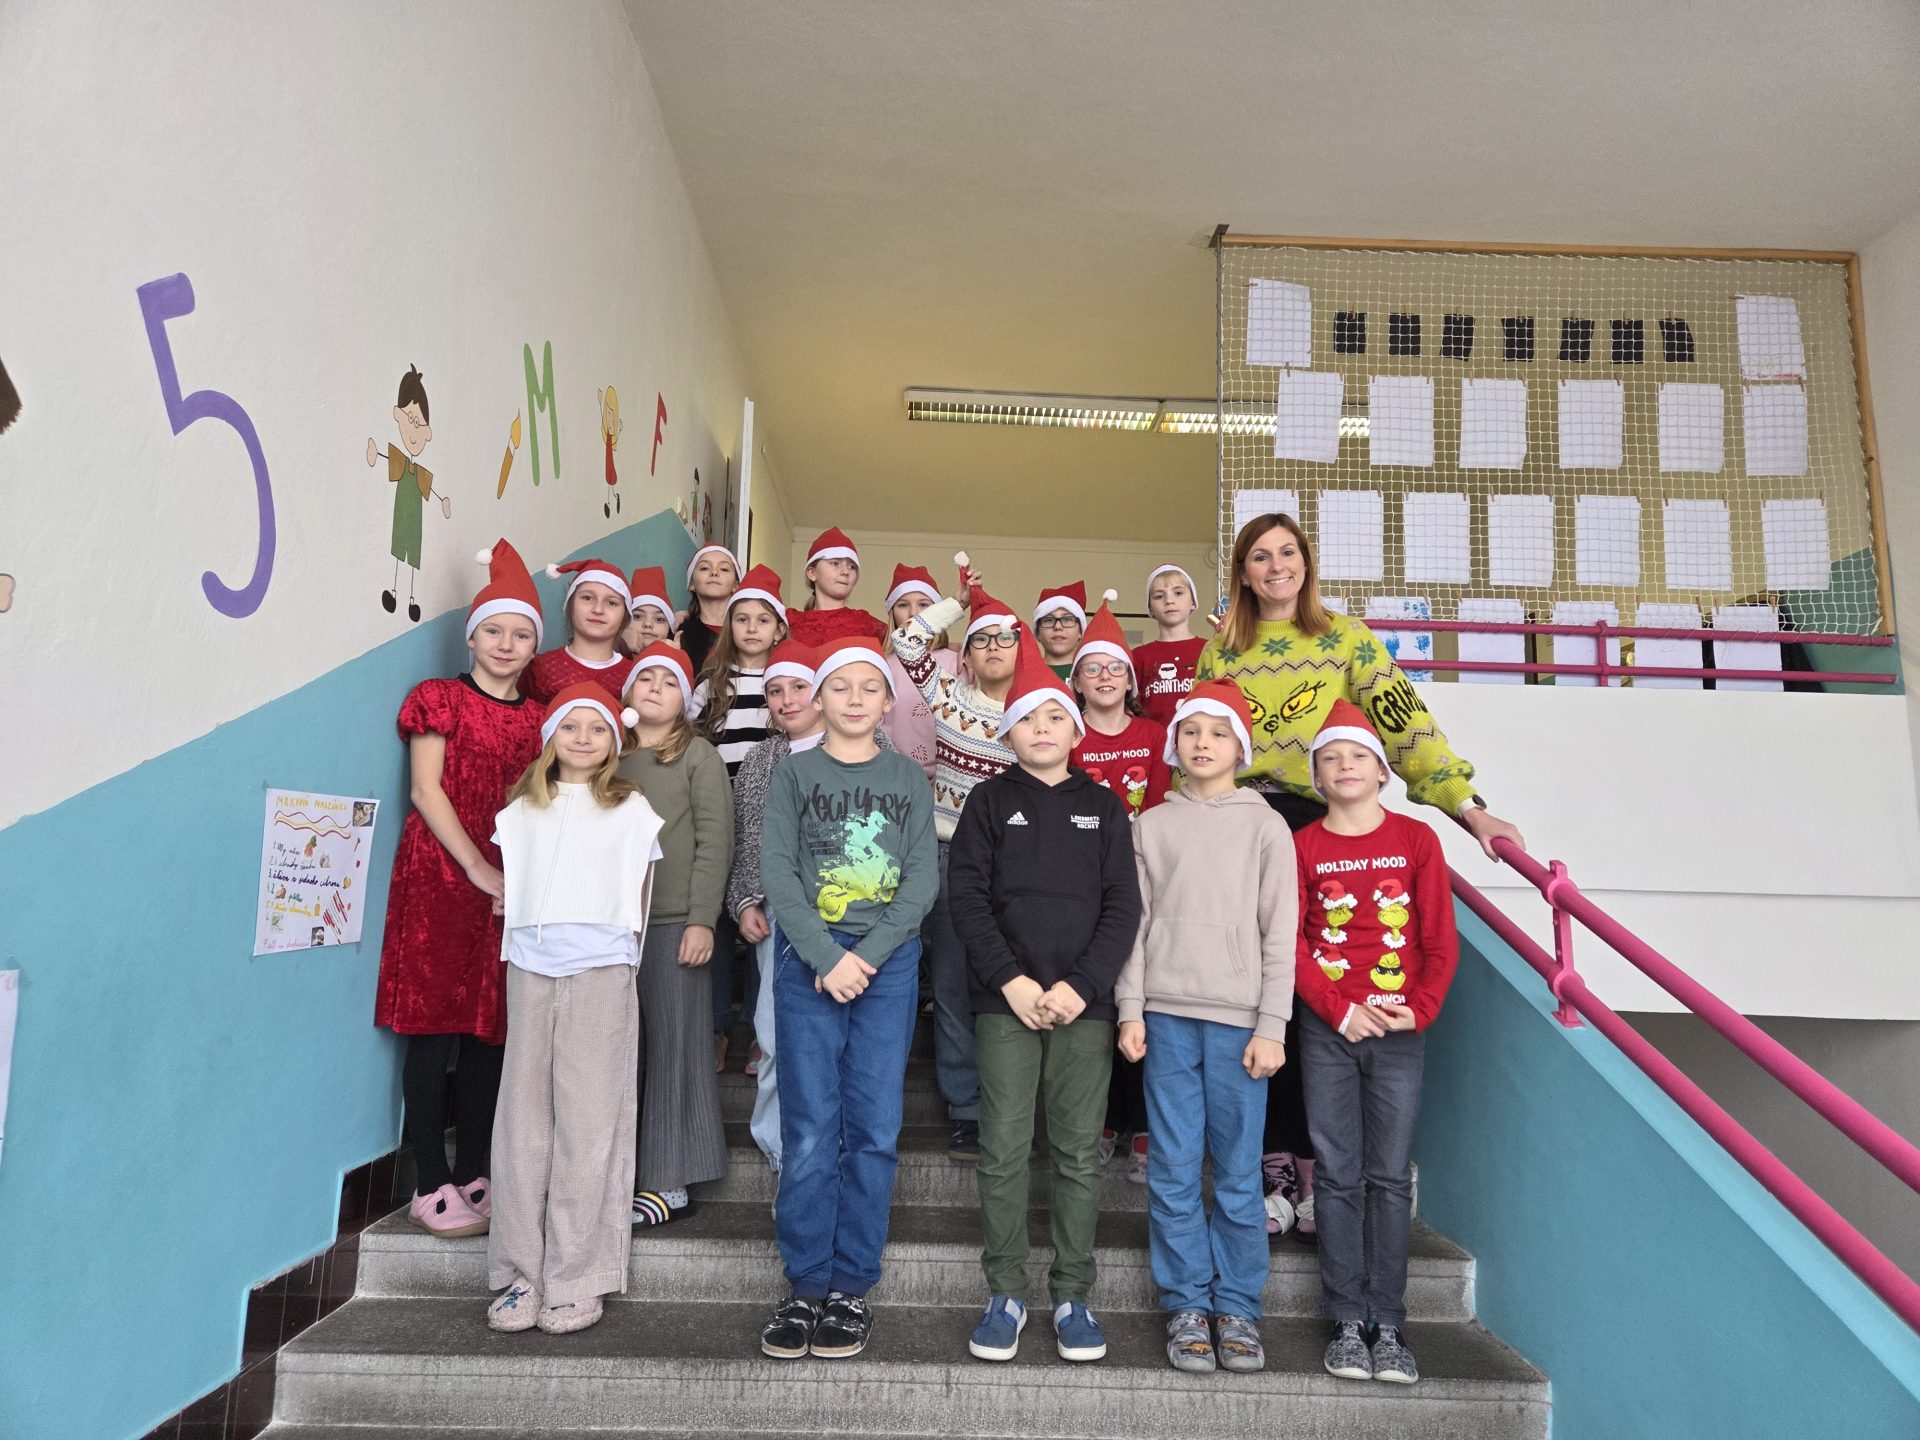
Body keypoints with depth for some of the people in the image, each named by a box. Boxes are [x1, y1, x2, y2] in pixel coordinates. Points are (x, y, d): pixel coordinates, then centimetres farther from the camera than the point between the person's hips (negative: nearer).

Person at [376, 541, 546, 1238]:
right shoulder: (439, 699, 2)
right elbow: (426, 791, -6)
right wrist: (480, 871, -12)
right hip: (439, 875, -4)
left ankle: (474, 1175, 17)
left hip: (512, 886, 4)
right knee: (435, 1029, -2)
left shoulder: (537, 719, 14)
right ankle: (431, 1186, 5)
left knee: (490, 1031, 7)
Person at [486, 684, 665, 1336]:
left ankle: (575, 1281, 3)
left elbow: (637, 898, 11)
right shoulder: (522, 811, 15)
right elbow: (511, 890, 17)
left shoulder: (631, 809, 9)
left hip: (600, 971, -2)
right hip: (530, 969, 3)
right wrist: (524, 937, 6)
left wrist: (619, 951, 5)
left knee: (587, 1122, -3)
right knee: (523, 1119, 3)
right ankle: (520, 1273, 12)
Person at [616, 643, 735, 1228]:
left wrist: (703, 919, -12)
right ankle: (620, 1174, 16)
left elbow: (715, 841, -5)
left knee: (674, 1045, 1)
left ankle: (672, 1182, 9)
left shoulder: (698, 755, 2)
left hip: (676, 922, -4)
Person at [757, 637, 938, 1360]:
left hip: (889, 961, 1)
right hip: (807, 959, -1)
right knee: (810, 1128, -2)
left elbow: (923, 878, 2)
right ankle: (806, 1285, 11)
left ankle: (852, 1286, 12)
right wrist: (826, 957, -12)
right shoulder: (794, 772, 7)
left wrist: (866, 955, -10)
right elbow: (776, 872, -2)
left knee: (875, 1128, 1)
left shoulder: (908, 778, 10)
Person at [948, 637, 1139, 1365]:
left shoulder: (1103, 806, 9)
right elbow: (965, 894, -1)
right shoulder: (991, 800, 7)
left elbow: (1123, 904, 3)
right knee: (1003, 1151, 1)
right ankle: (1006, 1293, 14)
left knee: (1079, 1154, 4)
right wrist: (1010, 979, -11)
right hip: (1005, 1001, -1)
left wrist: (1080, 984, -9)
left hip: (1084, 1003, 1)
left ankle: (1072, 1297, 16)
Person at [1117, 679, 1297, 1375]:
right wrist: (1130, 1011, 1)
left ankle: (1237, 1308, 17)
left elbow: (1280, 934, 1)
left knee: (1239, 1172, 3)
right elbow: (1136, 922, 8)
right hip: (1167, 1015, 2)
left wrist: (1271, 1027, -4)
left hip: (1238, 1019, -1)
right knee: (1173, 1171, 4)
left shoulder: (1266, 828, 4)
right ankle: (1186, 1305, 16)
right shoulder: (1151, 826, 10)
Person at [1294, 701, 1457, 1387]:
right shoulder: (1303, 846, 3)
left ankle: (1387, 1325, 11)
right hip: (1327, 1029, 0)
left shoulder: (1416, 839, 4)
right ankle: (1347, 1323, 11)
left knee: (1391, 1177, 3)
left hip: (1401, 1029, 0)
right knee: (1338, 1175, 4)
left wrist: (1420, 1009, -9)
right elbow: (1290, 943, 0)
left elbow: (1441, 939, 2)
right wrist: (1341, 1010, -9)